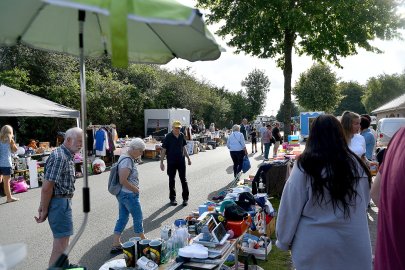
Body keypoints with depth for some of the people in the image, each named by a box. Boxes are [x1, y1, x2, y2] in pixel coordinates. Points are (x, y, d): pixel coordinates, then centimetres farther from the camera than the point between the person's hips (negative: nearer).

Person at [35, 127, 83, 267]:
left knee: (63, 238, 24)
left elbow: (46, 184, 15)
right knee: (61, 243, -3)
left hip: (64, 201, 10)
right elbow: (47, 187, -22)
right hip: (59, 202, -10)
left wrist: (43, 205, 13)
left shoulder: (67, 156, 10)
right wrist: (44, 210, -13)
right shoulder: (59, 157, -21)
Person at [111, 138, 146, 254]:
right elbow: (123, 180, -26)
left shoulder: (124, 157, 10)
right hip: (129, 195, -10)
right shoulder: (128, 161, -22)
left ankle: (115, 245, 21)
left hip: (122, 193, 10)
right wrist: (135, 189, -15)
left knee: (122, 219, 15)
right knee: (138, 218, 7)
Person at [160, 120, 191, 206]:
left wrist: (188, 158, 14)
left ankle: (185, 198, 15)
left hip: (181, 161, 3)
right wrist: (161, 162, -11)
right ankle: (172, 198, 21)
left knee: (183, 179, 5)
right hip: (171, 162, -3)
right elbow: (163, 150, -8)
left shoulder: (182, 136, 2)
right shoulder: (168, 137, -10)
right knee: (172, 180, 8)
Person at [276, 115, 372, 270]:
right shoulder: (355, 163, -6)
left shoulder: (305, 165, -17)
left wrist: (284, 240, 2)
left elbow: (290, 207, -11)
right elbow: (364, 203, 7)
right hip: (352, 242, 3)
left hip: (314, 243, -2)